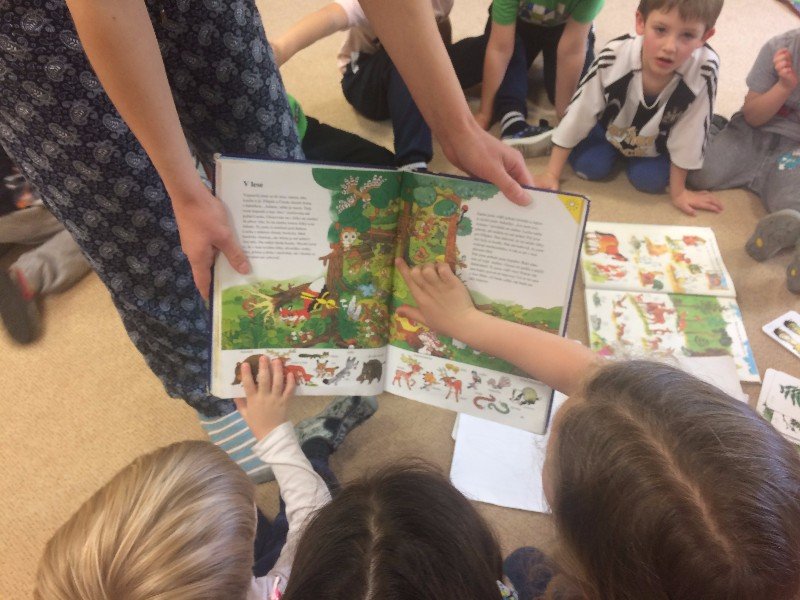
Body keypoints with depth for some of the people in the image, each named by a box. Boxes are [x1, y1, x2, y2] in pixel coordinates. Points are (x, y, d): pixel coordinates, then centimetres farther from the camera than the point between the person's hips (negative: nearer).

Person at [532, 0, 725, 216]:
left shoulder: (704, 69, -36)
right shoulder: (613, 58, -35)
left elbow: (687, 136, -21)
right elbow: (577, 116, -23)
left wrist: (677, 191, -12)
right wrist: (552, 175, -20)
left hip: (656, 141, 0)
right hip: (609, 126, 0)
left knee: (650, 181, -18)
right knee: (590, 166, -20)